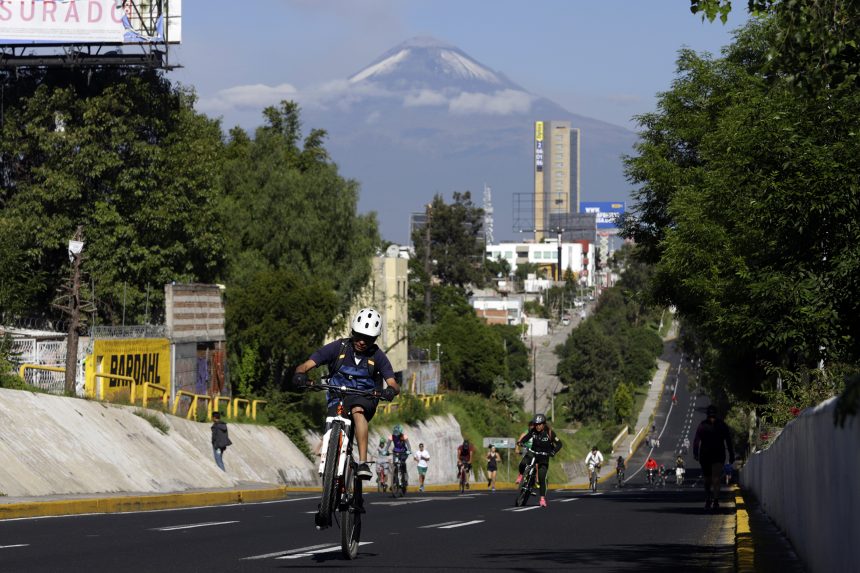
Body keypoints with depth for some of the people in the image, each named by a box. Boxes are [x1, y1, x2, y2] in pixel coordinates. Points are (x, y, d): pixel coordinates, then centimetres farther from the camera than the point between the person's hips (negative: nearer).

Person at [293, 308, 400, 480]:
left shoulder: (378, 356, -6)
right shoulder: (338, 348, -7)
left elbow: (393, 384, -13)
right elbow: (304, 366, -11)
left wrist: (391, 390, -38)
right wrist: (300, 374, -35)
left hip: (365, 400, -1)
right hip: (337, 399, 1)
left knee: (357, 410, -36)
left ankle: (363, 463, -42)